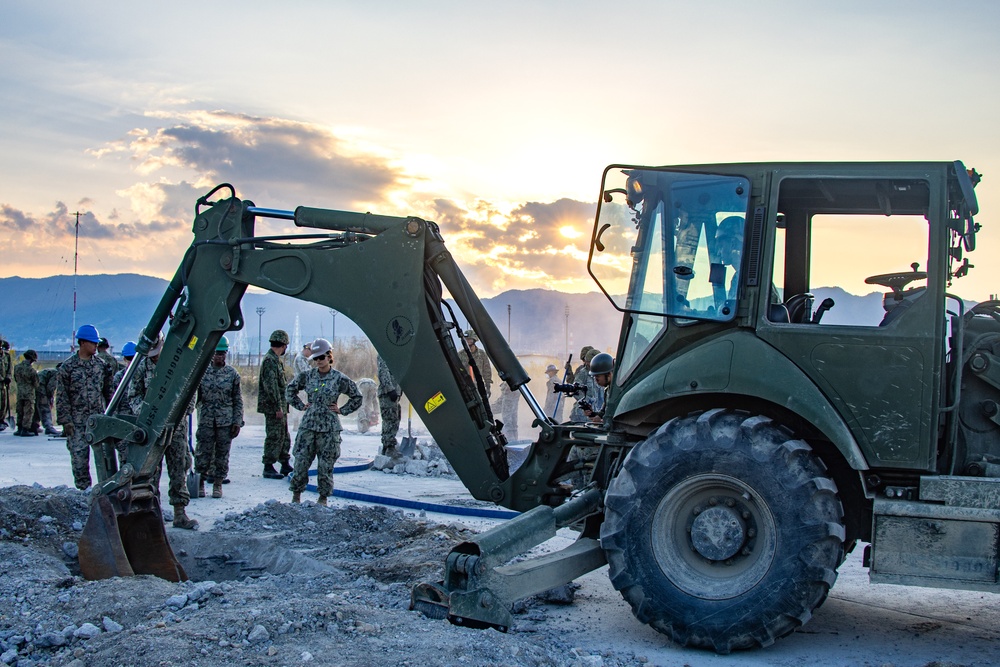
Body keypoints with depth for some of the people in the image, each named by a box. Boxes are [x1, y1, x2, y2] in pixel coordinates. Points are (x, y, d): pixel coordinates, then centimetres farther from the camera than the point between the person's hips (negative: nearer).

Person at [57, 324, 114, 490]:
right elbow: (61, 396, -2)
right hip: (77, 421, -2)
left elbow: (108, 391, 14)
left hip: (99, 418, 2)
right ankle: (83, 488, 8)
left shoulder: (101, 365, 8)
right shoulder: (68, 366, -1)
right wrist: (65, 421, -7)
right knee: (79, 455, -2)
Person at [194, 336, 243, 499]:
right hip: (206, 420, 0)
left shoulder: (232, 374, 4)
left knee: (222, 454, 4)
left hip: (226, 421, 1)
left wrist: (237, 422, 1)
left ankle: (218, 484, 14)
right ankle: (200, 483, 13)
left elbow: (238, 400, 6)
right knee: (203, 453, 1)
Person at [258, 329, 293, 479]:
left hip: (280, 406, 10)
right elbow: (271, 386, -21)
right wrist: (278, 407, -22)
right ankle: (268, 468, 0)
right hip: (273, 407, -10)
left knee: (284, 437, 14)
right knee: (274, 437, -6)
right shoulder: (270, 360, -16)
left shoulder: (276, 360, 16)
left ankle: (285, 465, 21)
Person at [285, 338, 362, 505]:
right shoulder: (307, 376, 4)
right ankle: (296, 494, 14)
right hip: (308, 425, 2)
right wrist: (300, 406, 10)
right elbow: (290, 390, 20)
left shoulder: (339, 379, -2)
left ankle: (323, 497, 15)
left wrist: (342, 410, 3)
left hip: (329, 428, -2)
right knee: (301, 460, -1)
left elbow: (357, 398, 10)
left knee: (326, 464, 0)